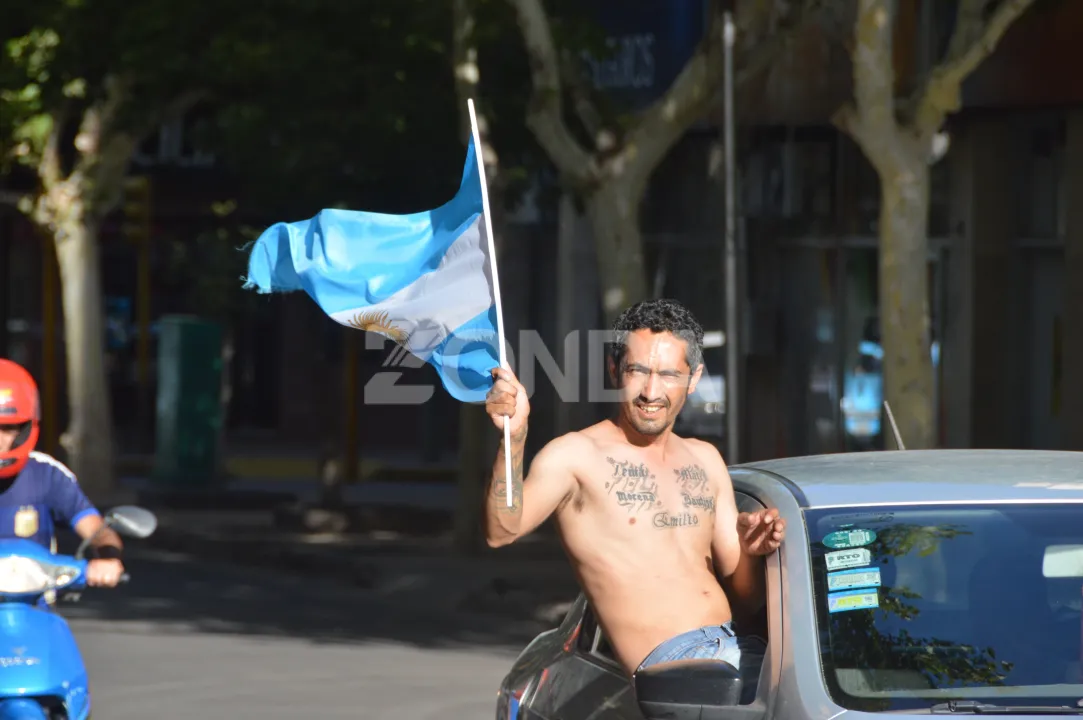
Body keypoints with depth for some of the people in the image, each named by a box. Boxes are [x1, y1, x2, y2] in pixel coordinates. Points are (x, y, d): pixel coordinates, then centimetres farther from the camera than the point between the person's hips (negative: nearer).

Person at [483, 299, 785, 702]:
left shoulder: (704, 461, 21)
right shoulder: (577, 456, 3)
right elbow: (502, 531, -17)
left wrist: (749, 554, -1)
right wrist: (514, 438, -31)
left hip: (740, 650, 7)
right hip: (672, 663, -7)